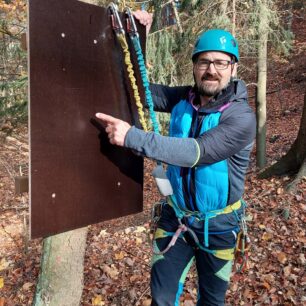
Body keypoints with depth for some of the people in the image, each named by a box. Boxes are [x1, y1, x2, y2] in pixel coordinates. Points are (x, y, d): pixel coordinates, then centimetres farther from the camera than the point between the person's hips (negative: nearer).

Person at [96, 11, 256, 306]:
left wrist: (131, 136, -40)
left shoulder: (242, 117, -22)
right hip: (175, 216, 4)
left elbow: (195, 152, -34)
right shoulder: (183, 99, -6)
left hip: (216, 225, -3)